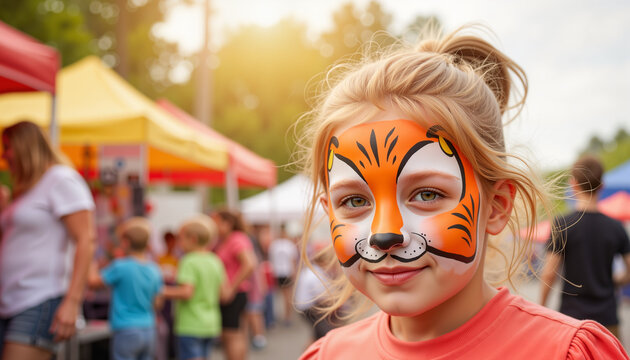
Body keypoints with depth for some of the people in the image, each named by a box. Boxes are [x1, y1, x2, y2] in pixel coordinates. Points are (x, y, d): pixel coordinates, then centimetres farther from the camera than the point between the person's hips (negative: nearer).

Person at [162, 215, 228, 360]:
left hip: (190, 326, -8)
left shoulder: (189, 262, -14)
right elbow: (223, 292, 8)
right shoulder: (216, 262, 7)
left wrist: (164, 291, -11)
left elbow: (186, 292, -23)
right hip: (211, 325, 8)